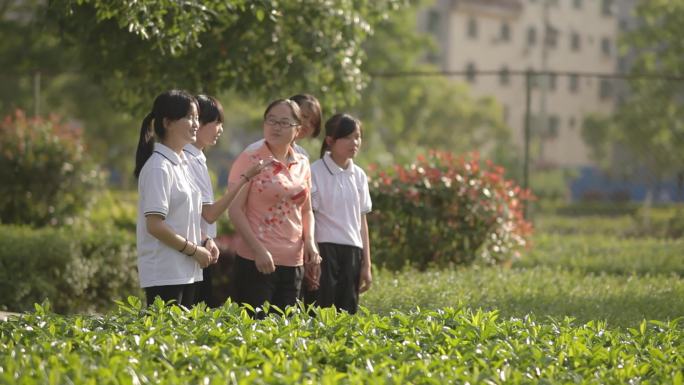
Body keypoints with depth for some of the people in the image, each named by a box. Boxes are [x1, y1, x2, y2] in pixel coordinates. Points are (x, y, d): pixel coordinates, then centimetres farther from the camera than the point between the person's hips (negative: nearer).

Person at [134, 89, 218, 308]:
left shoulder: (182, 163, 14)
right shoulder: (158, 167, -14)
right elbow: (155, 225, -19)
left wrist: (204, 242, 5)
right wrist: (194, 250, -13)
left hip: (186, 271, 9)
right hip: (164, 274, -9)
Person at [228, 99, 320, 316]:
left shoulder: (302, 164, 11)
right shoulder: (249, 161, -5)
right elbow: (235, 210, -9)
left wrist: (309, 242, 1)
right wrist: (258, 250, -16)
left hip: (293, 260, 5)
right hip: (256, 260, -5)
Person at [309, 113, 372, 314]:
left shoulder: (358, 175, 11)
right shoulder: (315, 172, -6)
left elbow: (362, 220, 14)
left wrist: (366, 265, 12)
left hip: (352, 252, 5)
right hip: (325, 250, -5)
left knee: (348, 312, 3)